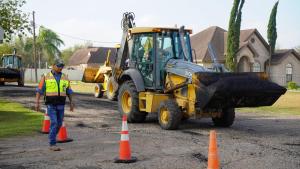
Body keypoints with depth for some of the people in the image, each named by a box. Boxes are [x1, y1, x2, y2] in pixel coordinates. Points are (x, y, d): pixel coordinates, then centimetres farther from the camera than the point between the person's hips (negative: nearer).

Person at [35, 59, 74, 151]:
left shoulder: (65, 77, 7)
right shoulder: (46, 77, -3)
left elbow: (68, 91, 12)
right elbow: (39, 90, -2)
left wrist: (71, 103, 7)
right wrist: (37, 103, -9)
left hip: (60, 105, 4)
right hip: (50, 104, -4)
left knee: (59, 124, 8)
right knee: (54, 123, -14)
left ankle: (52, 137, 33)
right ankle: (52, 144, -9)